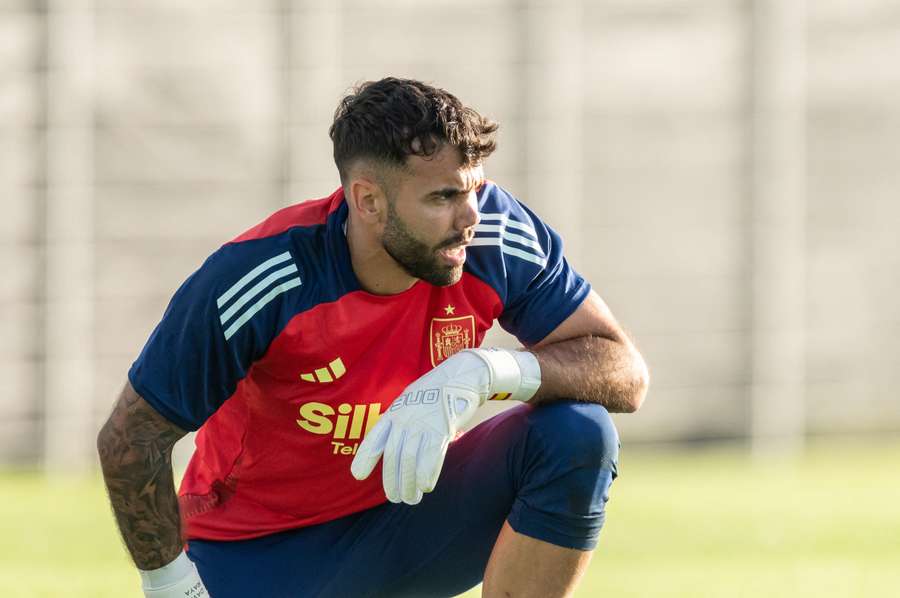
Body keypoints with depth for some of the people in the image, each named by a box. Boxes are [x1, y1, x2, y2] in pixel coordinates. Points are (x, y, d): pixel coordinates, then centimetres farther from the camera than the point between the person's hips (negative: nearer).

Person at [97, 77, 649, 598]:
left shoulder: (501, 236, -18)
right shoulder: (255, 282, -27)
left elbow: (625, 372, -18)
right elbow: (130, 439, -17)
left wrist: (485, 372, -35)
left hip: (412, 515, 2)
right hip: (259, 551, -2)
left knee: (579, 434, -23)